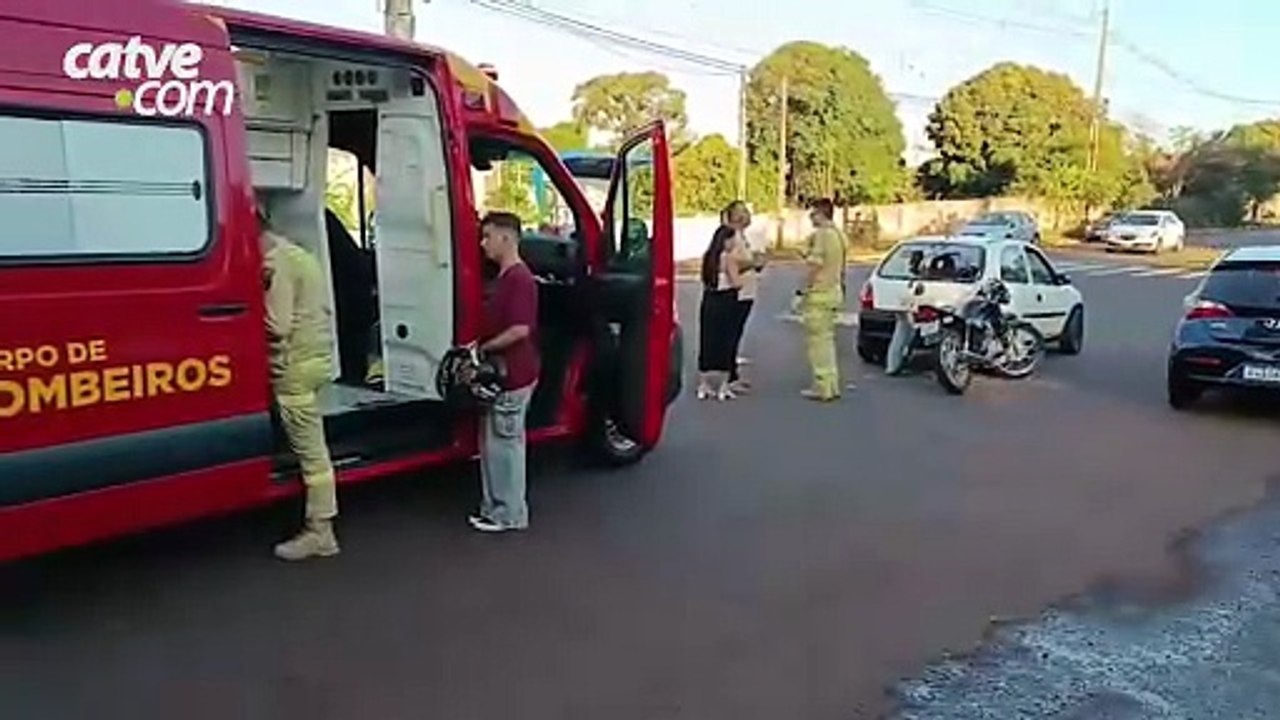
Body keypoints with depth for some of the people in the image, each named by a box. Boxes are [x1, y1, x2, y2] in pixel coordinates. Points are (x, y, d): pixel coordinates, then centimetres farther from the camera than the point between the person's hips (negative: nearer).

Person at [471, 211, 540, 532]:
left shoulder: (519, 279, -18)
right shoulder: (505, 277, 13)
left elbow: (520, 330, -24)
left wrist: (482, 349, -15)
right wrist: (481, 348, 9)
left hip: (513, 375, -10)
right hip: (501, 373, 10)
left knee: (503, 443, -1)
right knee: (494, 442, 15)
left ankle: (510, 513, 9)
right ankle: (496, 506, 25)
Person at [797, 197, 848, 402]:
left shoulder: (820, 234, -14)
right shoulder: (839, 235, 14)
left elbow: (815, 266, -18)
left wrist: (805, 292, -12)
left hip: (819, 293, -9)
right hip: (835, 292, 9)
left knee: (818, 340, -4)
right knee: (827, 339, 16)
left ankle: (823, 387, -2)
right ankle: (832, 385, 19)